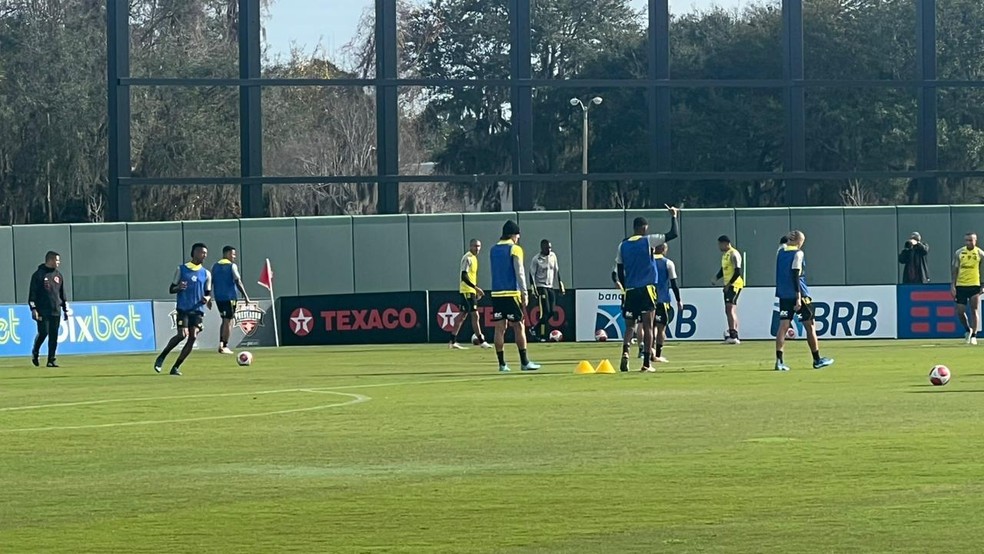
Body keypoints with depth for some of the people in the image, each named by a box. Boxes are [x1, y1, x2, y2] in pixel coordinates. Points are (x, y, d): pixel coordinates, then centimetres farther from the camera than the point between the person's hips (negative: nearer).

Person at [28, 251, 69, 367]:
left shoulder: (59, 275, 15)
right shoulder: (39, 274, -3)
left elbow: (62, 294, 20)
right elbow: (32, 292, -5)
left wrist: (65, 310, 16)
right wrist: (33, 309, -12)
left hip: (56, 311, 5)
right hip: (42, 311, -5)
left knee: (54, 336, 1)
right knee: (43, 332, -10)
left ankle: (51, 360, 6)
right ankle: (35, 352, 16)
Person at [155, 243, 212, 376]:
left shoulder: (206, 274, 12)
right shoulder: (181, 269, 5)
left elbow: (208, 293, 18)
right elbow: (171, 289, 9)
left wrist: (207, 298, -6)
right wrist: (179, 288, -15)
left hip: (198, 310, 3)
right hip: (183, 309, -3)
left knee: (193, 337, -10)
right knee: (183, 334, -19)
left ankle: (176, 367, -2)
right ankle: (162, 357, 2)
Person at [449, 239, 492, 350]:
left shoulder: (473, 258, 16)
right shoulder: (467, 258, -14)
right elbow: (464, 276, -21)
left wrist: (477, 290, 21)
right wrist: (476, 288, -25)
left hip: (470, 291, 10)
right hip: (467, 290, -10)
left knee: (463, 315, 10)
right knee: (475, 315, -9)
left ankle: (453, 342, 12)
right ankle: (481, 341, -8)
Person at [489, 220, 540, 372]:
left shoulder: (493, 250, 13)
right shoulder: (515, 249, -5)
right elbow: (519, 272, -9)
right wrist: (524, 293, -7)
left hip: (496, 293, 5)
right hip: (512, 293, -5)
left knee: (500, 328, 4)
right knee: (519, 326, 0)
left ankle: (502, 364, 2)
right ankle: (525, 362, 0)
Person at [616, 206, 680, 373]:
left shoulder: (623, 246, 9)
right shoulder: (648, 241, -3)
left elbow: (620, 272, 12)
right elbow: (674, 234, -3)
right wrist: (673, 217, 12)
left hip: (630, 290, 3)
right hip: (646, 289, -3)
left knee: (629, 326, 10)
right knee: (648, 326, 1)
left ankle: (625, 352, -17)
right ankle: (646, 363, -4)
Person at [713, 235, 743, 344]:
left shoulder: (734, 254, -13)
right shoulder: (724, 254, 17)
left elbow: (737, 272, -19)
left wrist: (729, 284, -20)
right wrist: (716, 278, 9)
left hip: (735, 284, -10)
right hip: (728, 285, 10)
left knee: (730, 309, -18)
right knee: (728, 311, 11)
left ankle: (733, 335, -25)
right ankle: (734, 336, 16)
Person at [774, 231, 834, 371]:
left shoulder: (781, 253, 9)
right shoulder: (798, 253, -10)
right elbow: (795, 275, -17)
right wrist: (798, 297, -19)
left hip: (783, 295, 6)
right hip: (799, 294, -5)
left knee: (783, 326, 0)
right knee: (810, 326, 7)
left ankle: (779, 361, -12)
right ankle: (817, 360, 14)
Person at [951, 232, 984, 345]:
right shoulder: (958, 253, 3)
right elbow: (955, 270, 6)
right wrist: (953, 285, 0)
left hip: (974, 285, -2)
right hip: (960, 285, 2)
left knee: (974, 310, -5)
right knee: (960, 311, 0)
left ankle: (973, 336, 3)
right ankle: (967, 330, 26)